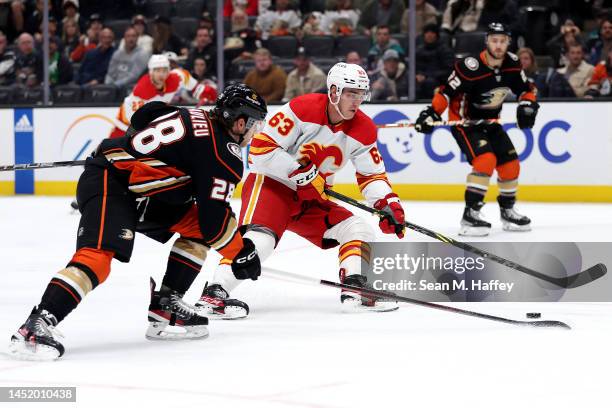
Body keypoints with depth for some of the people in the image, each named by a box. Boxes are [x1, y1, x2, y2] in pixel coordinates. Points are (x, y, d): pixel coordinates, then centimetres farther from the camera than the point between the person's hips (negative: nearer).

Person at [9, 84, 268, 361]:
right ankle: (36, 325, -38)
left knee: (196, 225, 12)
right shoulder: (224, 153, -11)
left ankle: (164, 307, 10)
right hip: (108, 186, -10)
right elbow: (215, 218, -10)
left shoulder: (193, 117, 15)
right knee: (98, 255, -28)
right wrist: (242, 252, 2)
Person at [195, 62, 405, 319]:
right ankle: (214, 293, -32)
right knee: (260, 238, -30)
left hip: (311, 198, 7)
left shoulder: (363, 130, -2)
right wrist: (302, 172, -23)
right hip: (270, 183, -7)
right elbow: (261, 148, -22)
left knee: (357, 230, -2)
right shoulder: (303, 109, -21)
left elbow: (372, 174, 9)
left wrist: (389, 204, -9)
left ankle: (356, 291, -2)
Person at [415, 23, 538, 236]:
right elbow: (447, 91, -21)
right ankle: (470, 215, -25)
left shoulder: (512, 64, -6)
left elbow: (527, 89, 7)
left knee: (510, 164, 5)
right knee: (486, 160, -27)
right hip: (464, 122, -7)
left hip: (489, 122, 7)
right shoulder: (470, 67, -27)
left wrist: (527, 105, -11)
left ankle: (507, 211, 28)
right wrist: (431, 113, -31)